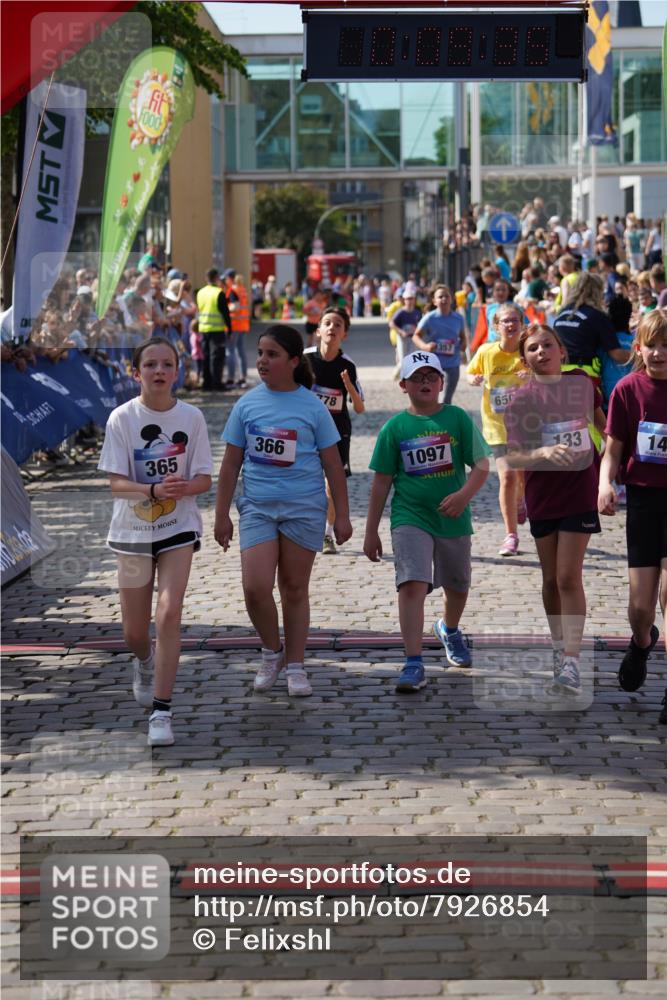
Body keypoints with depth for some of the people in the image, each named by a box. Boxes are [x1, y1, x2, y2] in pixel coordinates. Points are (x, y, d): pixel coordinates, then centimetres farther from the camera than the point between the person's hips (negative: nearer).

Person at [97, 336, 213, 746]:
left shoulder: (192, 417, -5)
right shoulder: (122, 418, -8)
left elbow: (204, 479, -3)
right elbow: (117, 483, -12)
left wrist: (185, 487, -26)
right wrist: (154, 489, -30)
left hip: (179, 528, 0)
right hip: (133, 531, 1)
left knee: (169, 613, -17)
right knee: (135, 630, 11)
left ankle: (161, 712, -13)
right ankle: (146, 664, 48)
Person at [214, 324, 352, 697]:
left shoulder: (312, 406, -2)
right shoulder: (247, 404, 3)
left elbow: (333, 464, 2)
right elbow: (231, 463, 8)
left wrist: (342, 515, 1)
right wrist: (222, 515, 7)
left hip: (304, 508, -1)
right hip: (257, 508, 1)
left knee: (295, 588, 7)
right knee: (255, 587, -11)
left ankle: (296, 666, 20)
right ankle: (272, 652, 14)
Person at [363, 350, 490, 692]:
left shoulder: (457, 418, -1)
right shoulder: (394, 428, -1)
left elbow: (482, 464, -2)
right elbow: (382, 482, 3)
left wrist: (464, 494, -22)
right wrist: (371, 533, 4)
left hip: (453, 519, 2)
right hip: (410, 518, -2)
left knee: (457, 587, 19)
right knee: (412, 585, -18)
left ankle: (449, 630, 52)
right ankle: (413, 664, -19)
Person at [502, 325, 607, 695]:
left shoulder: (581, 382, -3)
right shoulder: (521, 400, -9)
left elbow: (600, 418, 18)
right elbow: (510, 457, -16)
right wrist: (544, 452, -33)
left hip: (580, 493, -1)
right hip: (542, 495, 1)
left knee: (568, 578, -8)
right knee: (551, 578, 12)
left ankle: (571, 663, -9)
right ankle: (559, 647, 29)